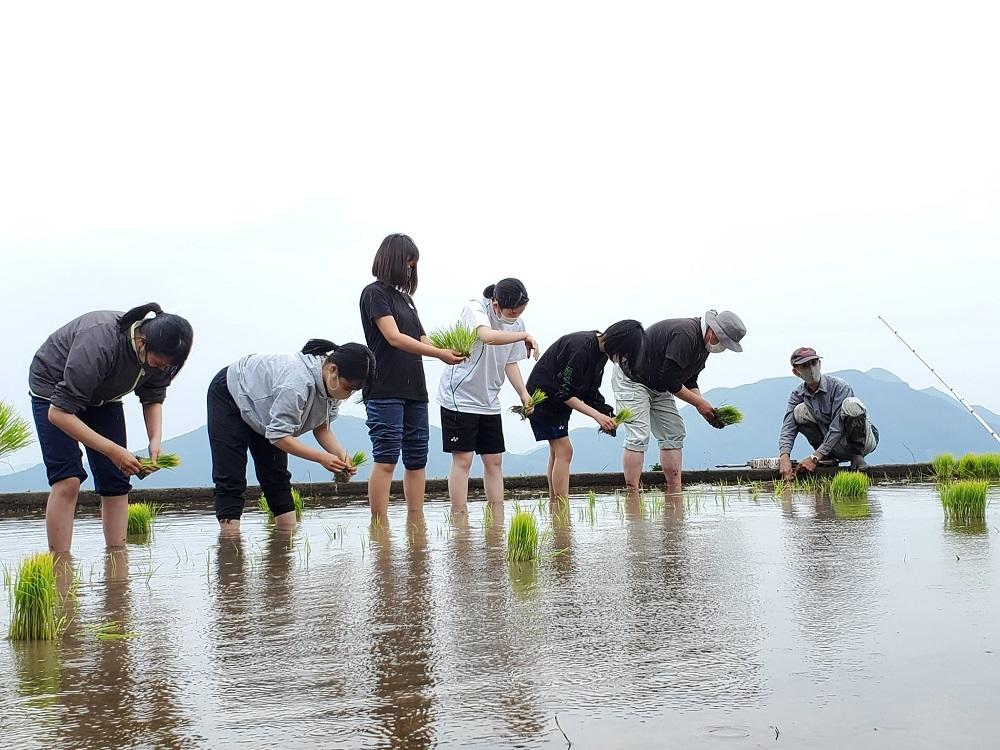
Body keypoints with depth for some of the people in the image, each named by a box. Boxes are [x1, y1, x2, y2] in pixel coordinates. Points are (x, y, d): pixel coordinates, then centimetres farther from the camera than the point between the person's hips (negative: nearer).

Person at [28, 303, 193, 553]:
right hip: (52, 389, -6)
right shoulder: (98, 345, -41)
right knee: (68, 480, -19)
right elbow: (59, 413, -37)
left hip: (104, 396, 6)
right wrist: (113, 450, -39)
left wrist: (155, 441, -22)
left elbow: (153, 398, -3)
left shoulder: (161, 354, -22)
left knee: (116, 482, -4)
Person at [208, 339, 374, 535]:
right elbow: (278, 435, -38)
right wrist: (322, 457, -42)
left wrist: (342, 457, -26)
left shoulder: (333, 385, -17)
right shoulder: (296, 382, -43)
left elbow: (322, 428, -8)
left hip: (261, 406, 8)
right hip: (229, 395, -8)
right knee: (231, 477, -12)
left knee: (276, 476, 5)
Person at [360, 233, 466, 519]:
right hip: (385, 390, -8)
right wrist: (440, 354, -12)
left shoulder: (404, 298, 21)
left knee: (416, 459, 7)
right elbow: (394, 337, -12)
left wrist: (449, 350, -1)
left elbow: (420, 338, 18)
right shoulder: (375, 293, -3)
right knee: (386, 459, -12)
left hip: (413, 389, 8)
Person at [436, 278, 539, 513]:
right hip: (459, 397, -6)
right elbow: (488, 336, -38)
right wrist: (525, 336, -30)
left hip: (489, 402, 7)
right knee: (463, 460, -6)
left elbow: (510, 363, 10)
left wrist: (523, 393, -3)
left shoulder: (517, 324, 3)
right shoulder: (474, 309, -17)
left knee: (494, 460, 7)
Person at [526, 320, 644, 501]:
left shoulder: (600, 352, 1)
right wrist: (597, 415, -26)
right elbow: (565, 393, -26)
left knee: (557, 452, 10)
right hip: (544, 396, -10)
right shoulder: (580, 348, -28)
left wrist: (605, 416, -11)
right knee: (564, 451, -13)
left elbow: (591, 391, 4)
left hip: (558, 401, 10)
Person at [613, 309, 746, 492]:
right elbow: (669, 380, -27)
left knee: (674, 434, 5)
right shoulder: (685, 335, -29)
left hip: (658, 387, 10)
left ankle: (675, 492, 6)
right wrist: (699, 403, -17)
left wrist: (707, 409, -3)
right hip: (631, 380, -10)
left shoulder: (703, 343, 3)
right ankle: (632, 494, -19)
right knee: (638, 436, -19)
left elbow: (689, 382, 11)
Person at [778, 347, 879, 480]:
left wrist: (814, 457, -32)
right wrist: (784, 457, -35)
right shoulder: (797, 396, -3)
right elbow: (788, 429, -15)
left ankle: (857, 456, -16)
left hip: (865, 441, -4)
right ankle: (828, 459, -4)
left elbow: (837, 427, -26)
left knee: (851, 404, -33)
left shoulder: (839, 386, -20)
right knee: (800, 410, -16)